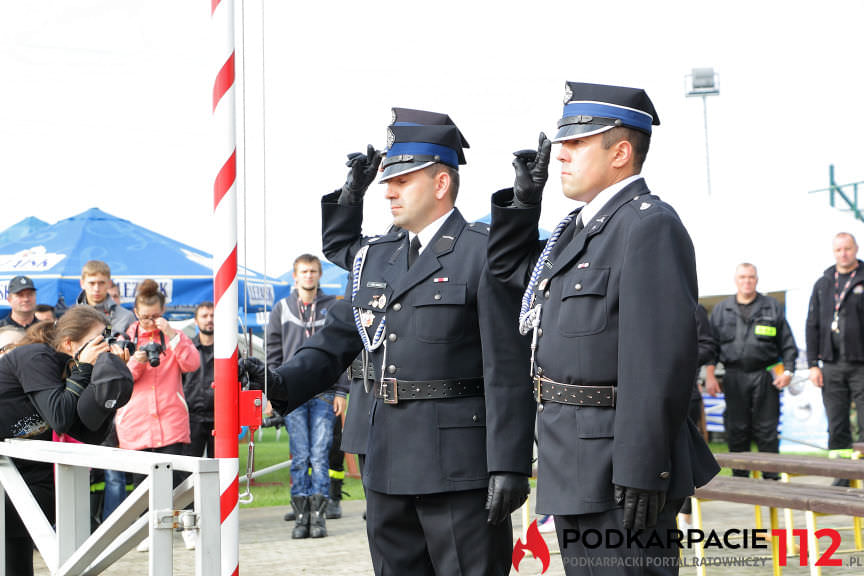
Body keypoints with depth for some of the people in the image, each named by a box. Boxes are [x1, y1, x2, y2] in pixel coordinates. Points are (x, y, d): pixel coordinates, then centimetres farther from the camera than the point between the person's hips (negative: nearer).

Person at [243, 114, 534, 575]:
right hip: (388, 465, 7)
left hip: (460, 465, -7)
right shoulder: (375, 256, 14)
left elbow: (507, 370, -12)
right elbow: (338, 338, 13)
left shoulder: (486, 254, -7)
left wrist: (509, 466, -17)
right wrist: (281, 383, -5)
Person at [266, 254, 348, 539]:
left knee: (320, 456, -3)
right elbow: (273, 354, 10)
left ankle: (318, 515, 3)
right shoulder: (282, 309, 10)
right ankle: (301, 515, 5)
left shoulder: (333, 307, 7)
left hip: (324, 393, -1)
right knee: (299, 457, 0)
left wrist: (341, 392, 0)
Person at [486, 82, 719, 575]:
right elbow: (508, 266, 29)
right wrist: (526, 194, 13)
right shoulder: (579, 228, 15)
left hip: (619, 469, -10)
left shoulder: (650, 225, -15)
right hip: (576, 471, 10)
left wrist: (641, 473, -25)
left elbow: (663, 357, -23)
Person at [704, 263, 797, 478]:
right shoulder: (721, 310, 12)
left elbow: (787, 344, 9)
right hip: (734, 378, 1)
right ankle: (740, 479, 12)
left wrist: (787, 371, -3)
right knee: (736, 431, 4)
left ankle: (771, 477, 5)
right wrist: (710, 375, 2)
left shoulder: (773, 308, 10)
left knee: (766, 430, -1)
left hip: (764, 377, -1)